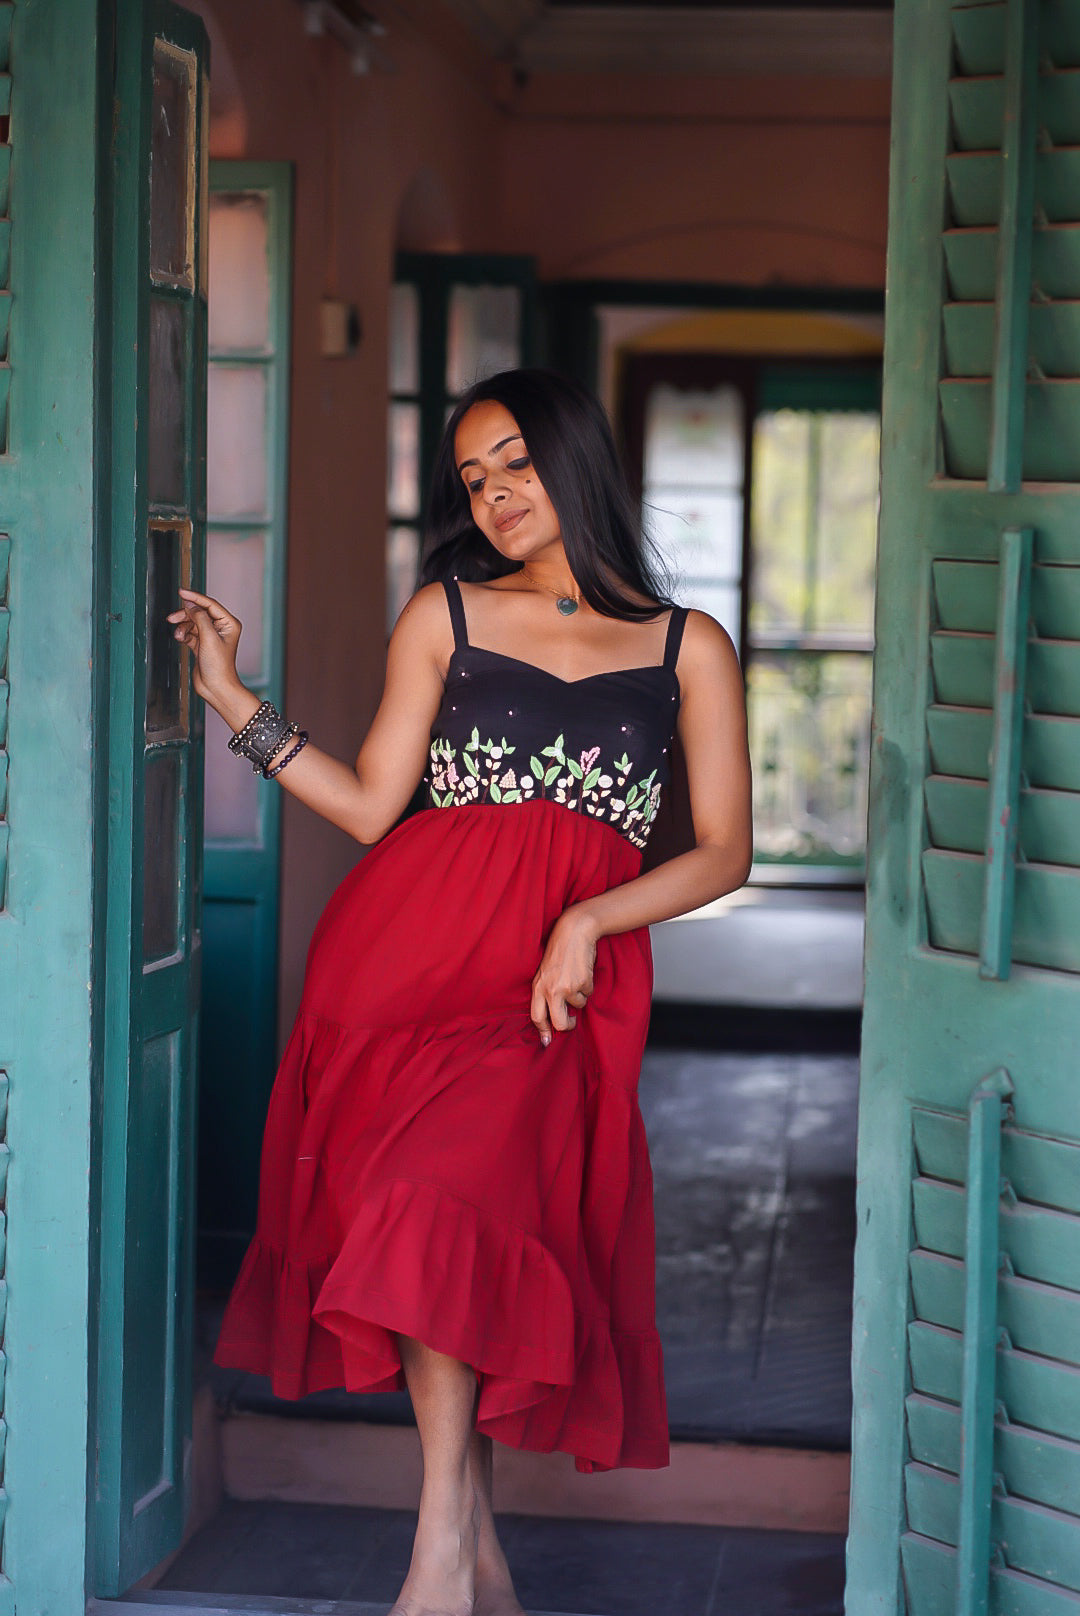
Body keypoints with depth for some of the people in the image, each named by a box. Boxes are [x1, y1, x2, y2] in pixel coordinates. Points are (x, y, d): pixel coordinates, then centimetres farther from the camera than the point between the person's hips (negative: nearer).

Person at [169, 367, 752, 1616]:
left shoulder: (689, 647, 13)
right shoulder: (443, 614, 15)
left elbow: (725, 850, 7)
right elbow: (372, 808, 10)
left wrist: (587, 921, -7)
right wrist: (235, 701, 3)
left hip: (567, 974, -2)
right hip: (414, 938, 2)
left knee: (447, 1188, -23)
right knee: (405, 1189, -12)